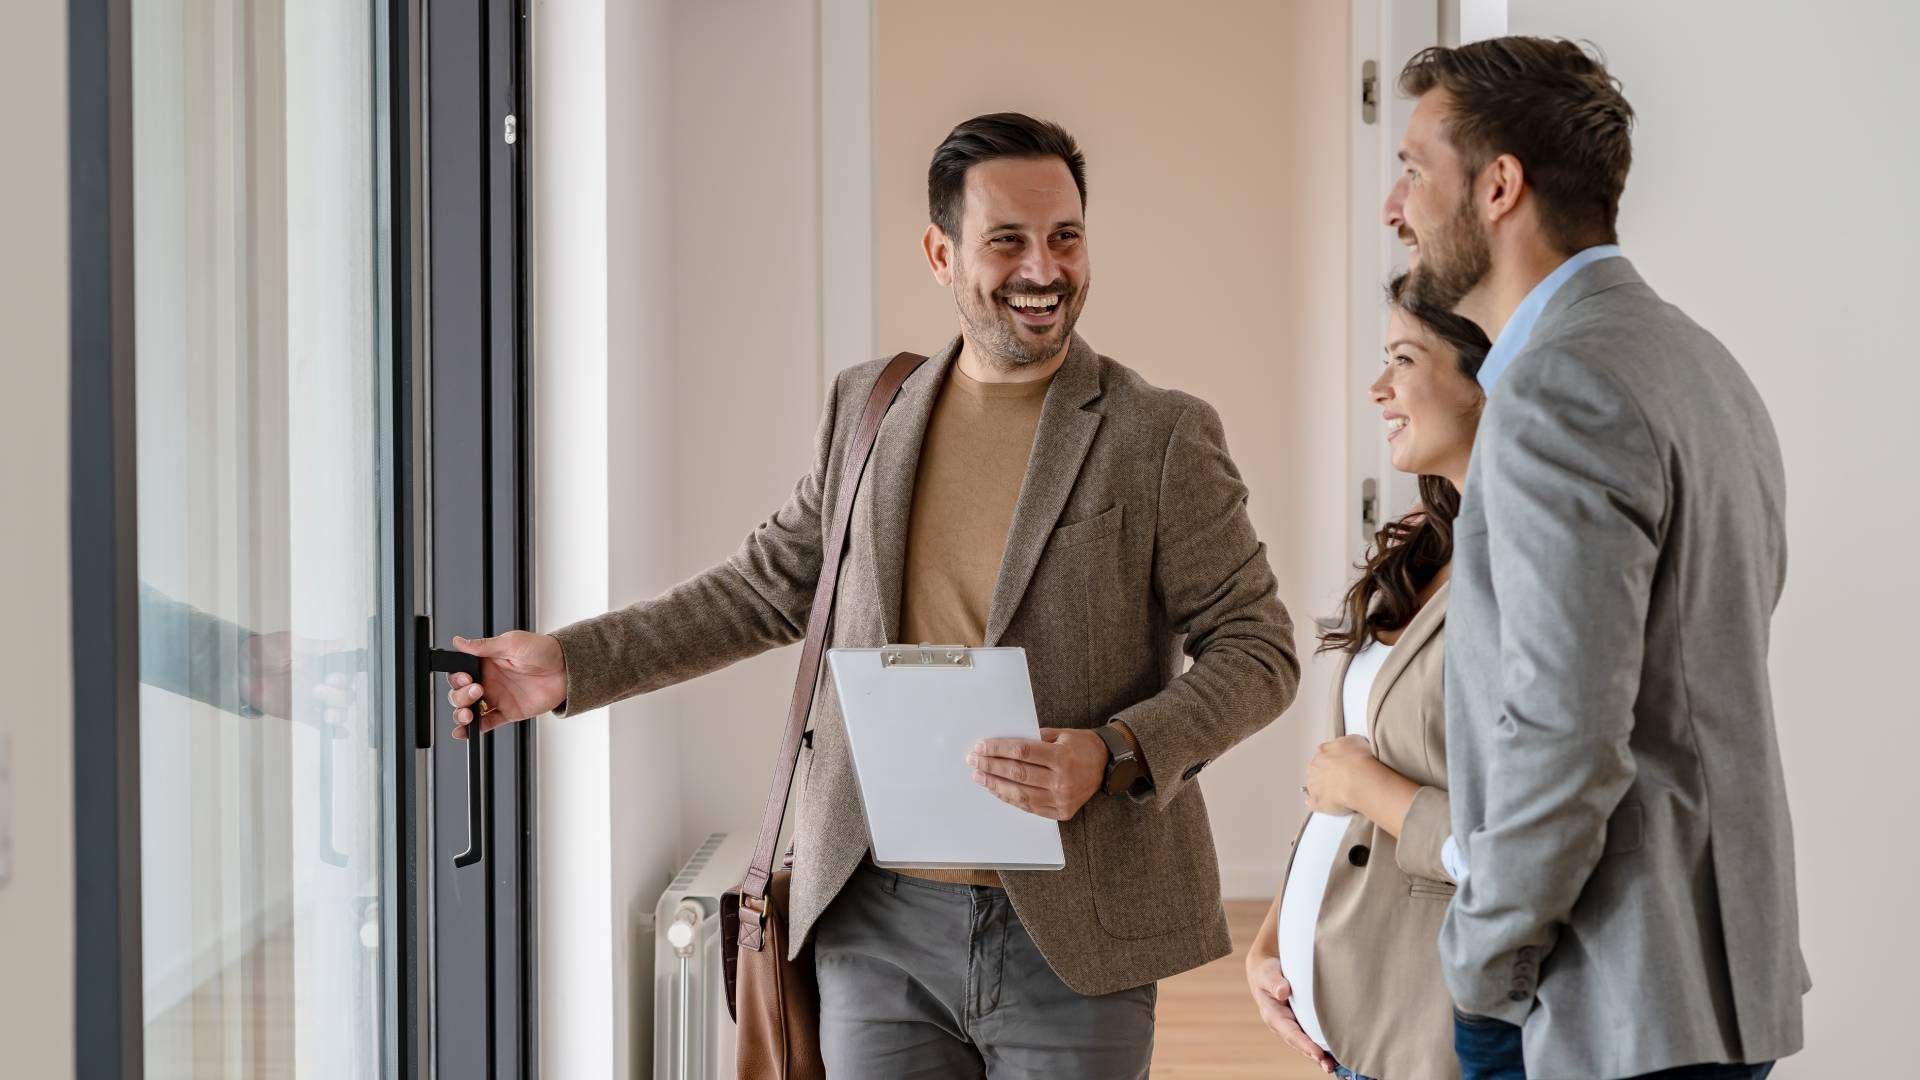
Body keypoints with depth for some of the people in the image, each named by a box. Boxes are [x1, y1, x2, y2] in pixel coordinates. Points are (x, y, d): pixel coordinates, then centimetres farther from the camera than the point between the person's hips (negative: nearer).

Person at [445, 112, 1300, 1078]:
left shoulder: (1161, 436, -4)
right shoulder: (866, 409, 9)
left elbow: (1256, 646, -3)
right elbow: (767, 588, 18)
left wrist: (1111, 757, -19)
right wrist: (569, 664, 10)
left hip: (1072, 937, -3)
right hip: (878, 924, 3)